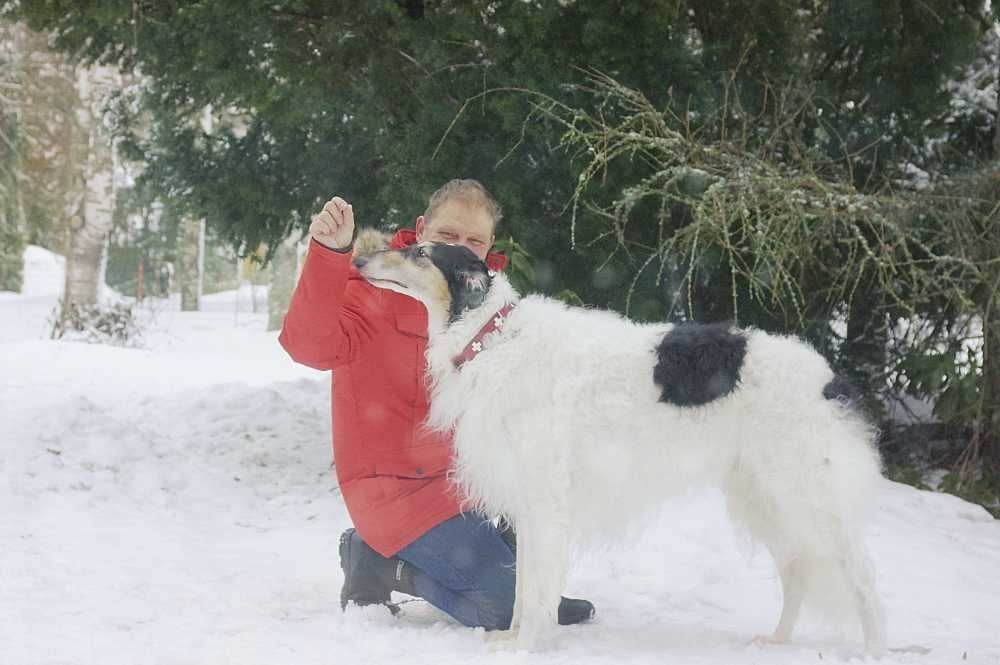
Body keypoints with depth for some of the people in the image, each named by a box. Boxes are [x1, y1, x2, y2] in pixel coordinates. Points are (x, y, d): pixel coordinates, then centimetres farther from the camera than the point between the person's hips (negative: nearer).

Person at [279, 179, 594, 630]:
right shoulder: (379, 287, -14)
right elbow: (311, 345, -32)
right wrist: (328, 253, -44)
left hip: (460, 482, 8)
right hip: (394, 487, -8)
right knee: (510, 602, -18)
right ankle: (380, 564, 0)